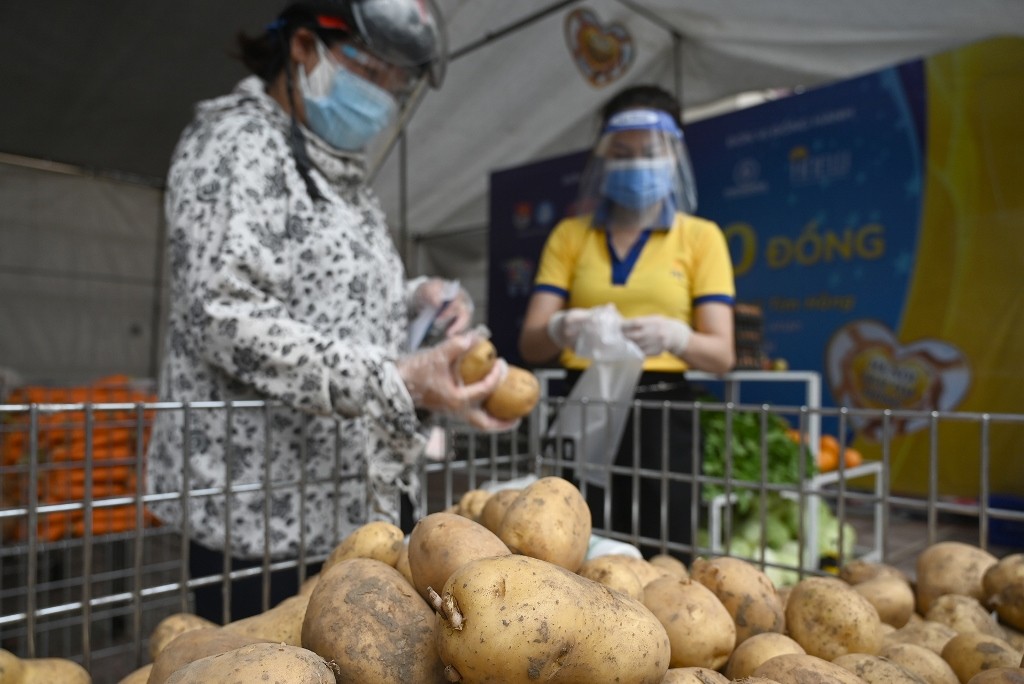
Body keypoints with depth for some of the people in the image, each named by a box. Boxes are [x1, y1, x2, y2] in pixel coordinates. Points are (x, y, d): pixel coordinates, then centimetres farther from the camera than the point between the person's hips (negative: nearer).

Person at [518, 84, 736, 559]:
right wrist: (559, 331, -22)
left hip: (661, 412, -1)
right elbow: (530, 345, 1)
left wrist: (674, 336, -24)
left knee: (660, 558, 2)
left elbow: (722, 355, -3)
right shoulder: (569, 235, 8)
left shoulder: (701, 237, 4)